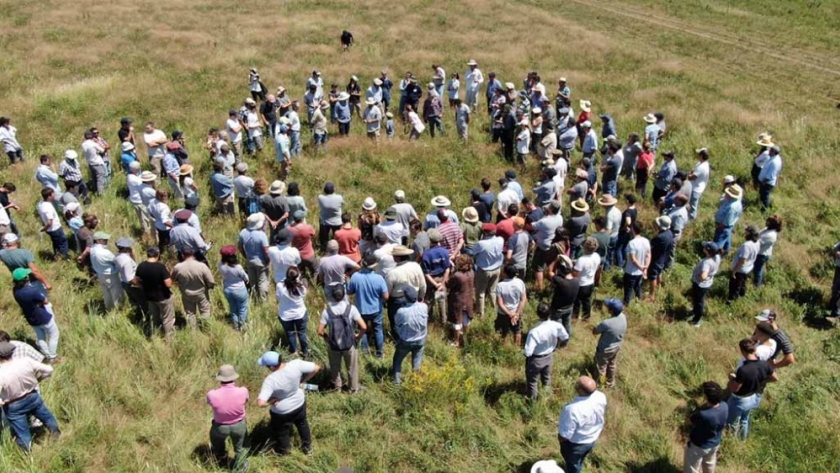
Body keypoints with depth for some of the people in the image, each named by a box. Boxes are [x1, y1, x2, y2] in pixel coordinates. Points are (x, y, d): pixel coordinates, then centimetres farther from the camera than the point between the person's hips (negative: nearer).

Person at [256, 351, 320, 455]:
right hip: (299, 403, 4)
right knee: (303, 424, 33)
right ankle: (307, 447, 54)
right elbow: (316, 368, -17)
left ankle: (285, 452, 53)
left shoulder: (270, 380, -36)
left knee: (282, 432, 28)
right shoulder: (296, 364, -28)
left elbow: (260, 403, -41)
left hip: (281, 412, -4)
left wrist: (271, 401, -20)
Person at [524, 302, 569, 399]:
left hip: (536, 360, -5)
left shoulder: (534, 331, -39)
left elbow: (528, 352, -33)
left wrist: (527, 353, -9)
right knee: (547, 378, 31)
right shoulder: (557, 326, -24)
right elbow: (565, 338, -2)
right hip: (549, 357, 5)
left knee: (532, 381, 22)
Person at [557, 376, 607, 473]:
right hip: (592, 439, 6)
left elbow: (565, 435, -29)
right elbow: (602, 418, -2)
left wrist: (559, 438, -6)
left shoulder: (573, 409, -43)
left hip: (575, 444, -5)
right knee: (579, 461, 35)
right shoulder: (601, 397, -24)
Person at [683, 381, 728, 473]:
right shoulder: (724, 406, -24)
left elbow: (690, 420, -20)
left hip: (698, 445, -5)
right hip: (715, 443, 6)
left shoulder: (703, 414, -43)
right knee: (709, 464, 34)